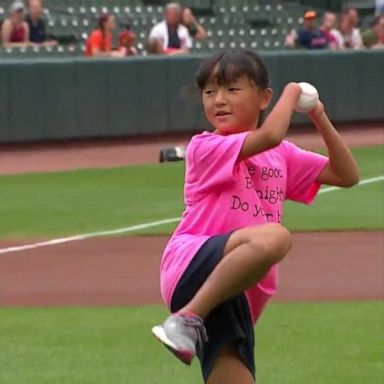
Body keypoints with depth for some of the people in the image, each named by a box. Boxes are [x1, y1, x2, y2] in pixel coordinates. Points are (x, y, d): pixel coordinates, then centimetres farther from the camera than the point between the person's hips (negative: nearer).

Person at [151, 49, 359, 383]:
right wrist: (292, 92, 2)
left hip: (235, 295, 7)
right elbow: (270, 135, -16)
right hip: (192, 267, -7)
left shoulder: (282, 156, 23)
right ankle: (189, 319, -31)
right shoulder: (205, 147, -1)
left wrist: (320, 119, 13)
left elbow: (346, 175, 23)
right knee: (274, 237, -36)